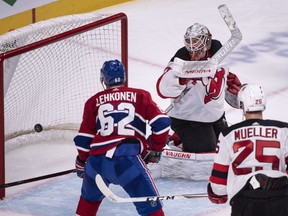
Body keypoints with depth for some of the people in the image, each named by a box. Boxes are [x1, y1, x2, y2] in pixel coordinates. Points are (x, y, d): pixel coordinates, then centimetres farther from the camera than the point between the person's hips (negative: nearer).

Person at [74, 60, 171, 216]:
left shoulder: (94, 101, 18)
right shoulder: (140, 96, 12)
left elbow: (84, 138, 18)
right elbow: (161, 123, 4)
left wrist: (81, 162, 33)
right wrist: (156, 149, 19)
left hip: (96, 161, 3)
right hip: (127, 160, -3)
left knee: (89, 197, 32)